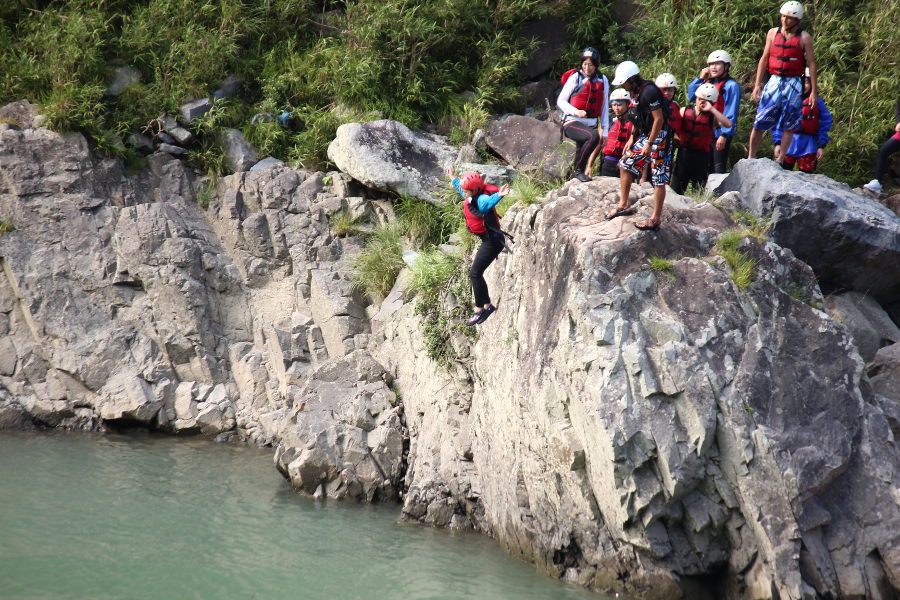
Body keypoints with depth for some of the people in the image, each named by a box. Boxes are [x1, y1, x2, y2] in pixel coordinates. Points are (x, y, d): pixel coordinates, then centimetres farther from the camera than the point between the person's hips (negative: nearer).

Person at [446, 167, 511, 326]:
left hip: (492, 241, -11)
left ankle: (479, 310, -8)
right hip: (487, 240, 11)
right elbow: (461, 188, 28)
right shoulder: (470, 197, 4)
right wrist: (452, 177, 43)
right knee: (476, 274, 18)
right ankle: (487, 305, 29)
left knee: (475, 274, -13)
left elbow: (489, 201, -50)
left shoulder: (481, 200, -25)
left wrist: (498, 196, -71)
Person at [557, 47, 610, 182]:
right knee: (593, 136, -32)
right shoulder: (575, 78, -4)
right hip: (572, 123, -5)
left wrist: (604, 129, 9)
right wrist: (576, 111, -22)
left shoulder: (603, 80, 8)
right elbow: (560, 101, -4)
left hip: (590, 124, 5)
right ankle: (578, 170, -23)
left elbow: (604, 106, 13)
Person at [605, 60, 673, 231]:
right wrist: (632, 139, 16)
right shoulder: (635, 91, 9)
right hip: (645, 135, 10)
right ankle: (623, 205, 23)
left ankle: (655, 219, -3)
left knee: (658, 179, -5)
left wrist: (649, 144, -20)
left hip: (659, 136, -10)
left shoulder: (649, 91, -21)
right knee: (625, 164, 13)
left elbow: (659, 119, -22)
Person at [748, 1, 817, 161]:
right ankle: (750, 158, 8)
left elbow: (811, 64, 0)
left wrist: (813, 91, -3)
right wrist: (757, 85, 6)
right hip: (774, 81, 2)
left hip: (793, 85, -2)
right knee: (759, 124, -2)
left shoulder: (804, 38, -1)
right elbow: (764, 59, 11)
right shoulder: (773, 33, 7)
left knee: (788, 127, 1)